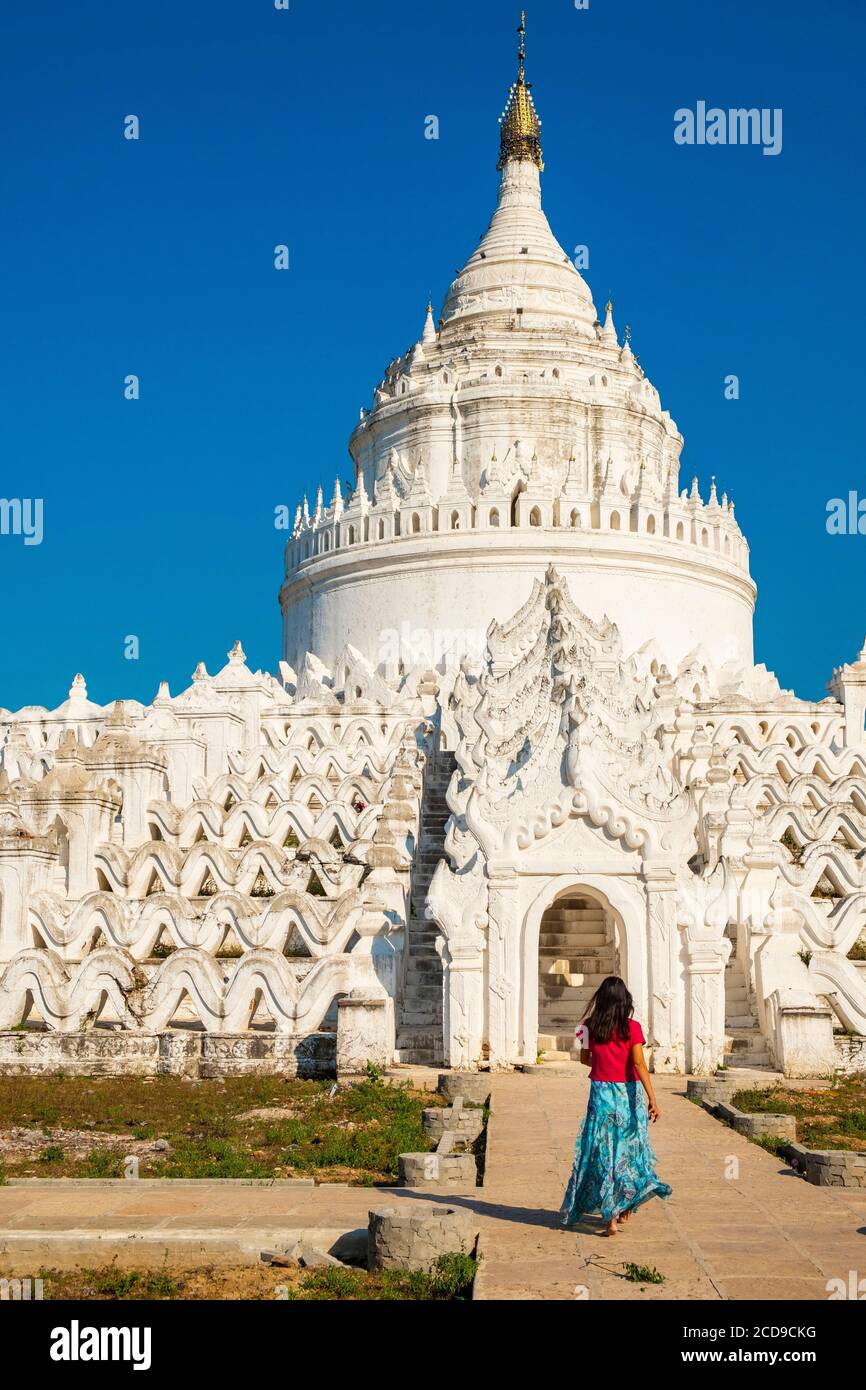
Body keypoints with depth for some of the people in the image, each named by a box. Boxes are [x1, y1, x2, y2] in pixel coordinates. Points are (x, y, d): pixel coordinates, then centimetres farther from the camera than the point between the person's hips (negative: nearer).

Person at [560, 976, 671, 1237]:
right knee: (629, 1148, 15)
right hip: (628, 1094, -1)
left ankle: (611, 1217, -1)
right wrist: (652, 1099, -14)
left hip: (600, 1092, 1)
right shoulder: (632, 1028, -8)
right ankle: (625, 1208, 27)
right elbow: (639, 1064, -14)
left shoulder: (590, 1027, -1)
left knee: (603, 1152, 5)